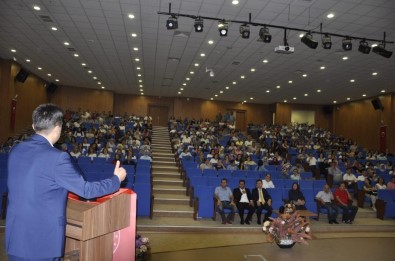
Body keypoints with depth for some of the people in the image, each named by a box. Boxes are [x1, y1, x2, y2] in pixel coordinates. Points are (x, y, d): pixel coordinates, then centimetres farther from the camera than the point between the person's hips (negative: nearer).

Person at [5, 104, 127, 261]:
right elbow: (86, 190, -14)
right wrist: (116, 179, 0)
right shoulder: (56, 158, -20)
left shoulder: (16, 151, 1)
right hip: (42, 241, -6)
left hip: (14, 236, 7)